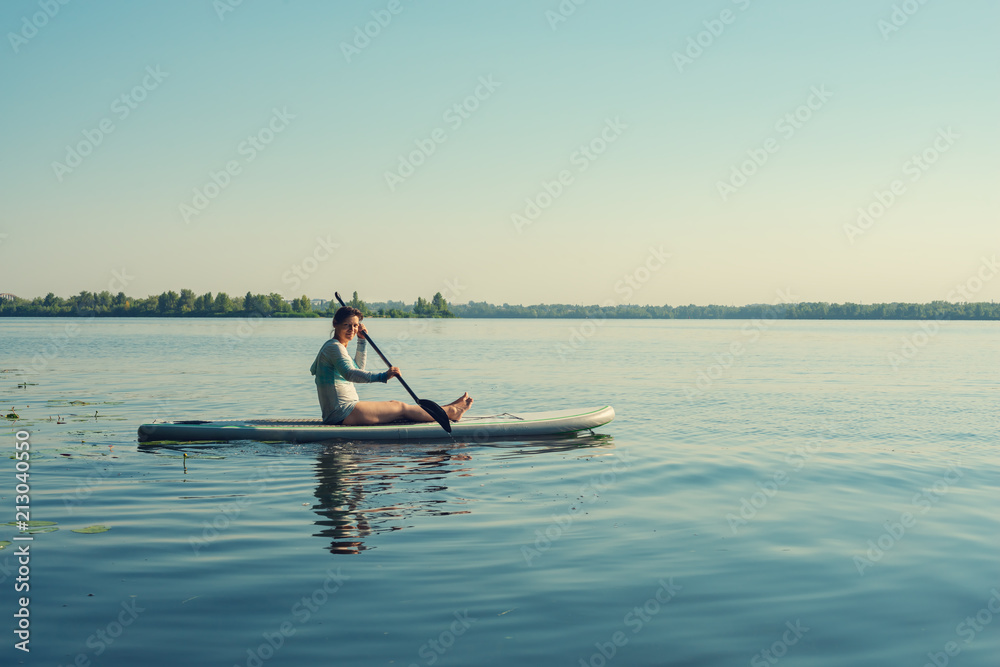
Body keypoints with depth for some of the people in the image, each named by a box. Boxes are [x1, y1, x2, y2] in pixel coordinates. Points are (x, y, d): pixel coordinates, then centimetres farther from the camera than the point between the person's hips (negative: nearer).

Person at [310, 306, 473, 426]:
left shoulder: (332, 346, 17)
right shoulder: (334, 347, -16)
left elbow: (358, 368, 28)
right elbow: (349, 373, -33)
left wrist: (362, 340, 20)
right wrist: (382, 376, -42)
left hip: (334, 413, 10)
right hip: (343, 413, -10)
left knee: (394, 405, 16)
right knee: (400, 407, 0)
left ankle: (446, 409, 24)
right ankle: (450, 412, 11)